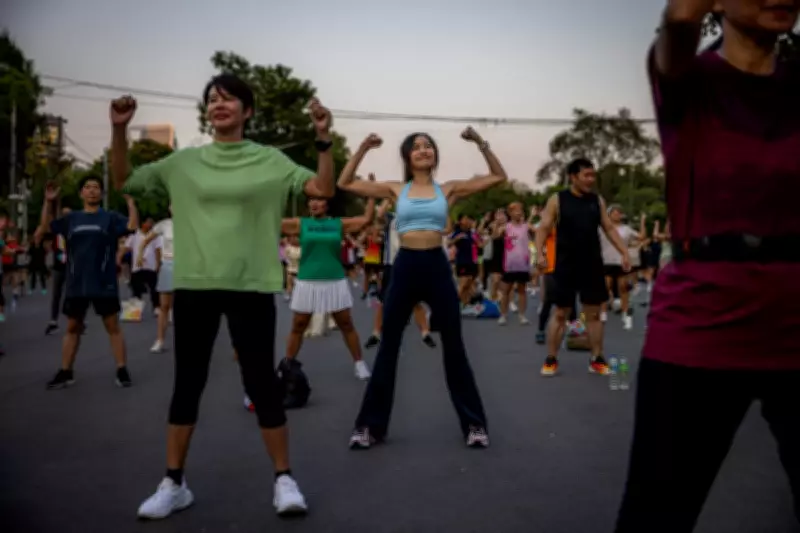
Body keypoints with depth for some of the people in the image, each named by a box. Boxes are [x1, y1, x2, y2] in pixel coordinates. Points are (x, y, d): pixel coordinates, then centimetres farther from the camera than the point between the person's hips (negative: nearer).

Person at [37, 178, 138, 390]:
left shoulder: (110, 217, 1)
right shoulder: (71, 218, 11)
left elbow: (132, 225, -13)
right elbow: (46, 227, 16)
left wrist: (130, 201, -19)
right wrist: (48, 202, 8)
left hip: (104, 284, -3)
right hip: (76, 285, 4)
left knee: (113, 326, 1)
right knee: (72, 327, 12)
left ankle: (122, 370, 7)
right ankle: (65, 372, 21)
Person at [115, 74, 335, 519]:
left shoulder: (270, 160, 2)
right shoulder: (184, 162, 8)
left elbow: (325, 190, -4)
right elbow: (123, 181, 14)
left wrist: (324, 139, -15)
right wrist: (119, 131, 1)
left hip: (251, 287, -2)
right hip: (193, 286, 3)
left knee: (261, 382, 2)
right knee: (188, 383, 9)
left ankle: (285, 480, 15)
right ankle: (174, 484, 22)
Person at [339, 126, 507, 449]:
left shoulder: (448, 190, 7)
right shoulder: (395, 190, 7)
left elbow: (499, 177, 7)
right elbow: (345, 183, 6)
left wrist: (481, 144, -2)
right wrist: (363, 149, -2)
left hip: (437, 267, 0)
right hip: (405, 267, 0)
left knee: (454, 348, 6)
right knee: (388, 348, 6)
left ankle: (474, 424, 18)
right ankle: (370, 425, 17)